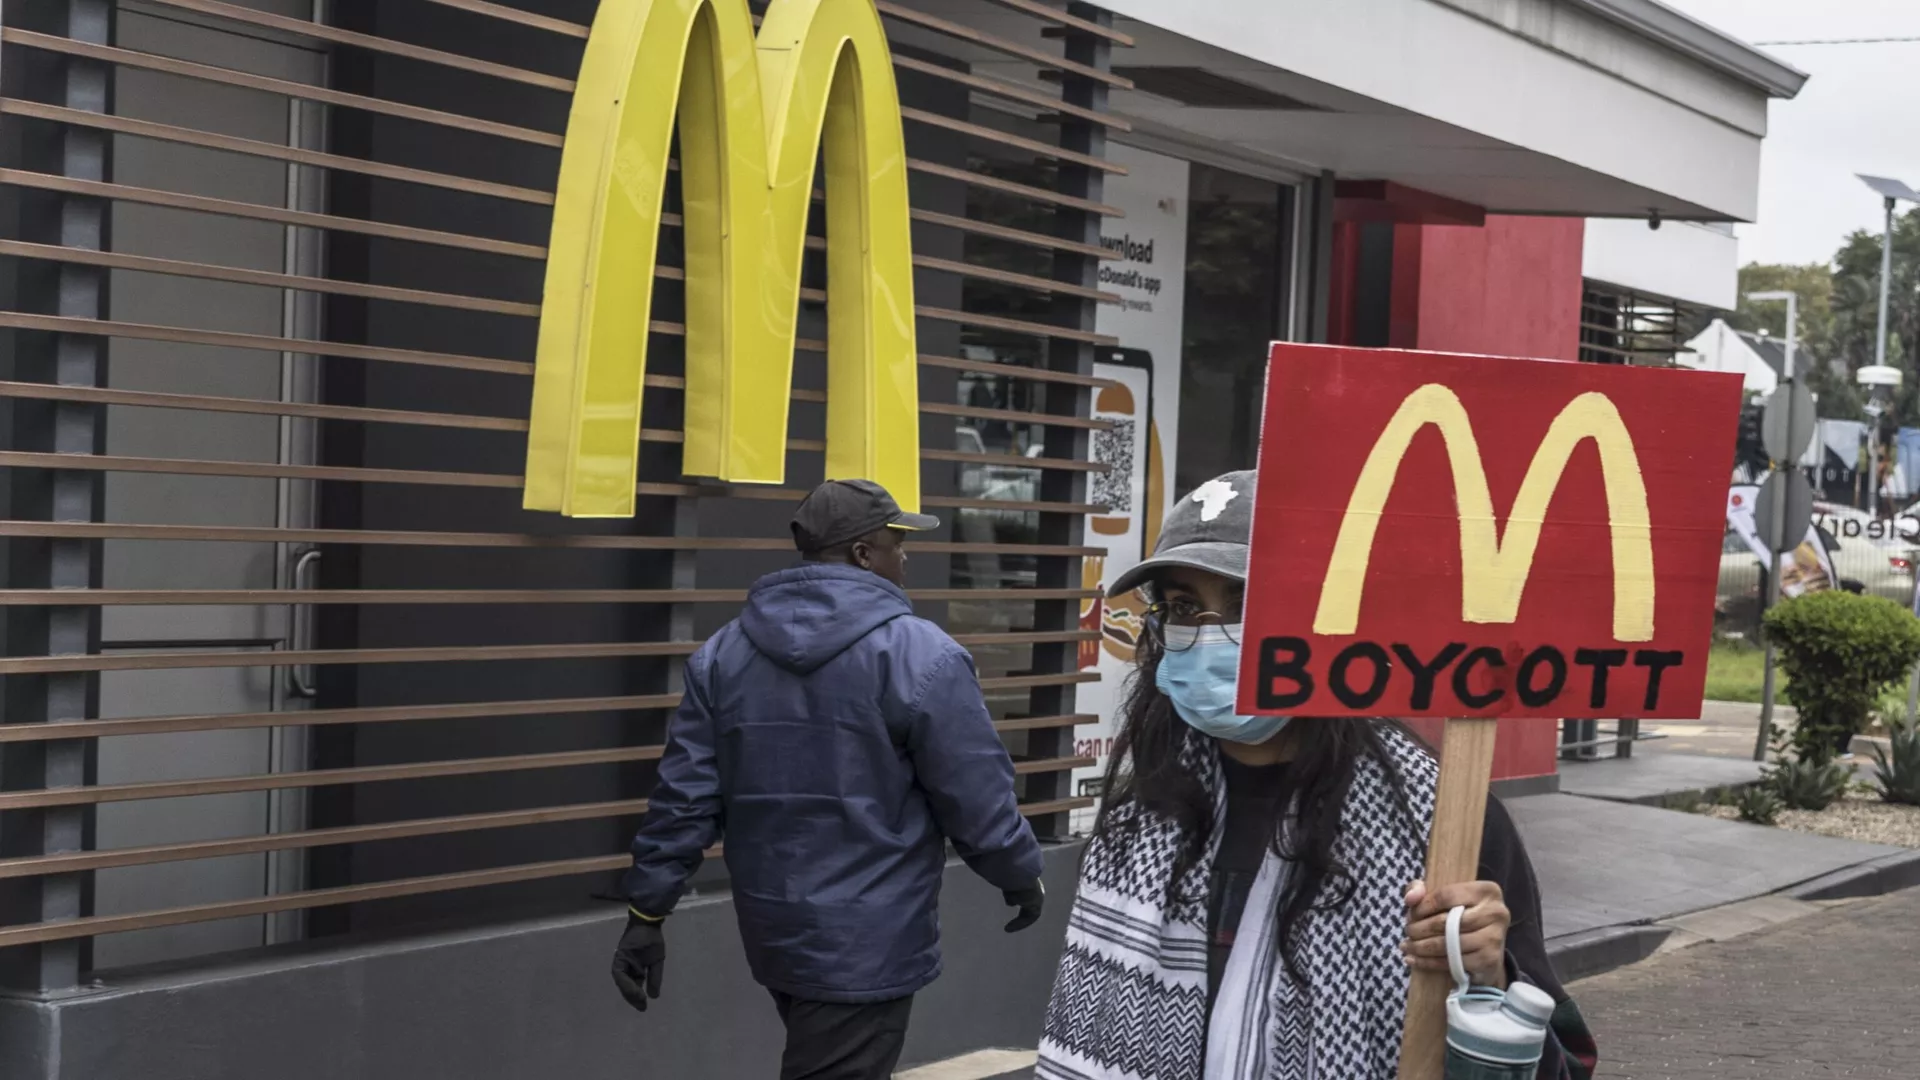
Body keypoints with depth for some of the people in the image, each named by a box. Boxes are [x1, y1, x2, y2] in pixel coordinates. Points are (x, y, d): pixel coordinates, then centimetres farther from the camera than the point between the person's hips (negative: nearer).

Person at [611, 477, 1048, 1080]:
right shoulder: (918, 654, -14)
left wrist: (647, 910, 7)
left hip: (773, 929, 7)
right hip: (865, 942, -7)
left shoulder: (724, 651, 3)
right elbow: (978, 800, -11)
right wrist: (1021, 876, 7)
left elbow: (684, 795, 2)